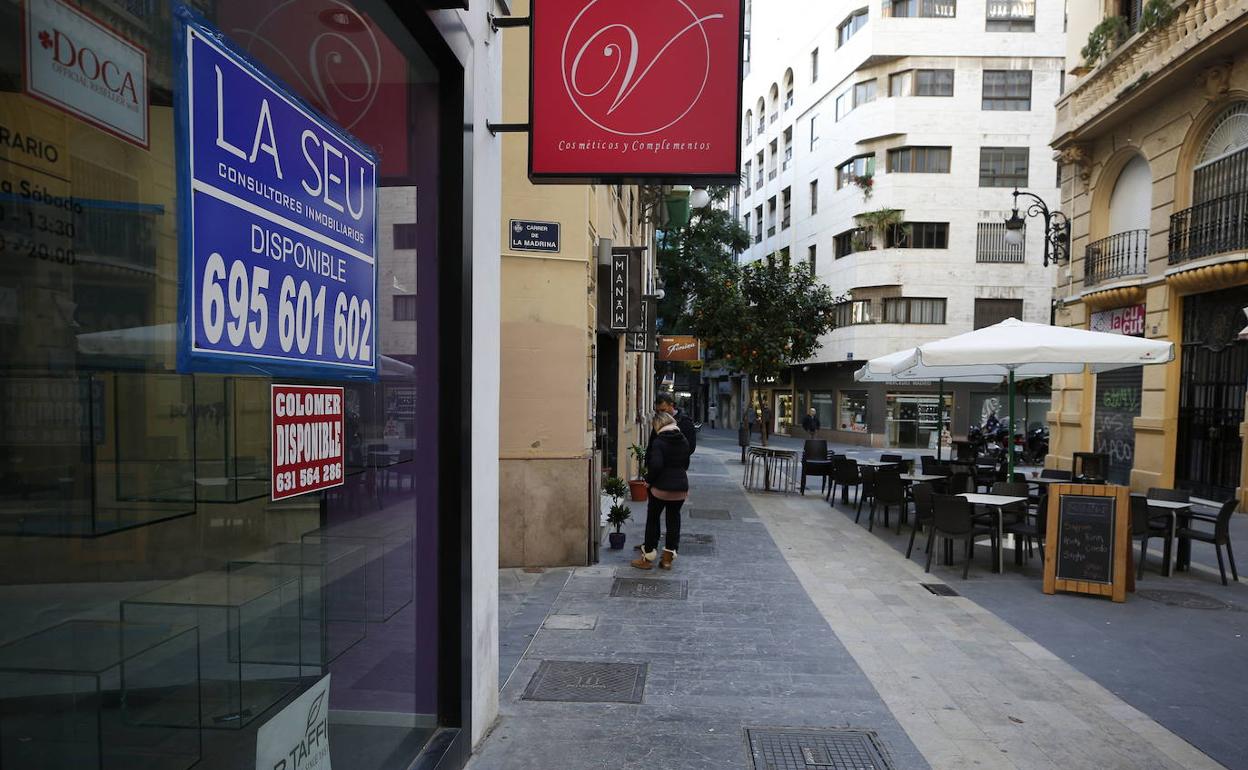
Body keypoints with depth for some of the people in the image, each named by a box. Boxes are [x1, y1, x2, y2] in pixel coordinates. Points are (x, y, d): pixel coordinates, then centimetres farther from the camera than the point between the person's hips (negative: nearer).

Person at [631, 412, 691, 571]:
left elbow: (656, 465, -22)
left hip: (661, 487, -5)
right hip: (681, 487, 5)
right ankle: (668, 558, 17)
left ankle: (648, 557, 13)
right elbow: (686, 464, 12)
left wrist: (648, 479, -6)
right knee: (674, 520, 12)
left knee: (653, 520, 8)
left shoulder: (658, 442, -14)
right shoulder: (684, 441, 5)